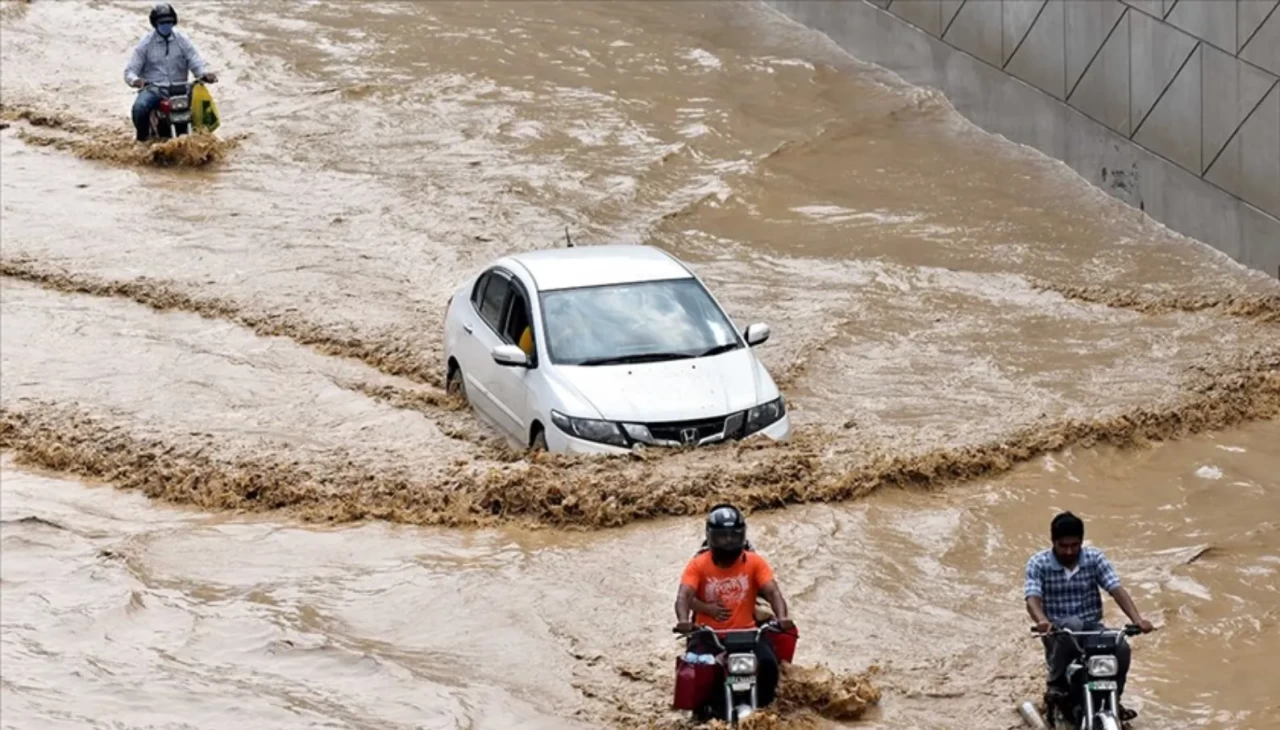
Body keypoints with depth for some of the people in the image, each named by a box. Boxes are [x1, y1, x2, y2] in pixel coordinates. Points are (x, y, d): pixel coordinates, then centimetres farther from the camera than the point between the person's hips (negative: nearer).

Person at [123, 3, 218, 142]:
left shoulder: (183, 41, 9)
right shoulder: (145, 43, 6)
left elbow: (197, 63, 2)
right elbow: (130, 70, 3)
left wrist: (206, 74, -22)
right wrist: (134, 80, -23)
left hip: (179, 87, 1)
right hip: (153, 88, -1)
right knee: (139, 107, -34)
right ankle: (142, 139, -7)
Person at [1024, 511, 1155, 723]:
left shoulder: (1095, 558, 1)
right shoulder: (1038, 563, -5)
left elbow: (1117, 589, -10)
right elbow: (1033, 598, -19)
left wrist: (1137, 619, -28)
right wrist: (1042, 621, -43)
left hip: (1092, 627, 3)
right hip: (1058, 630, -2)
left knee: (1121, 647, -27)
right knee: (1072, 627, -38)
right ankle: (1056, 682, -18)